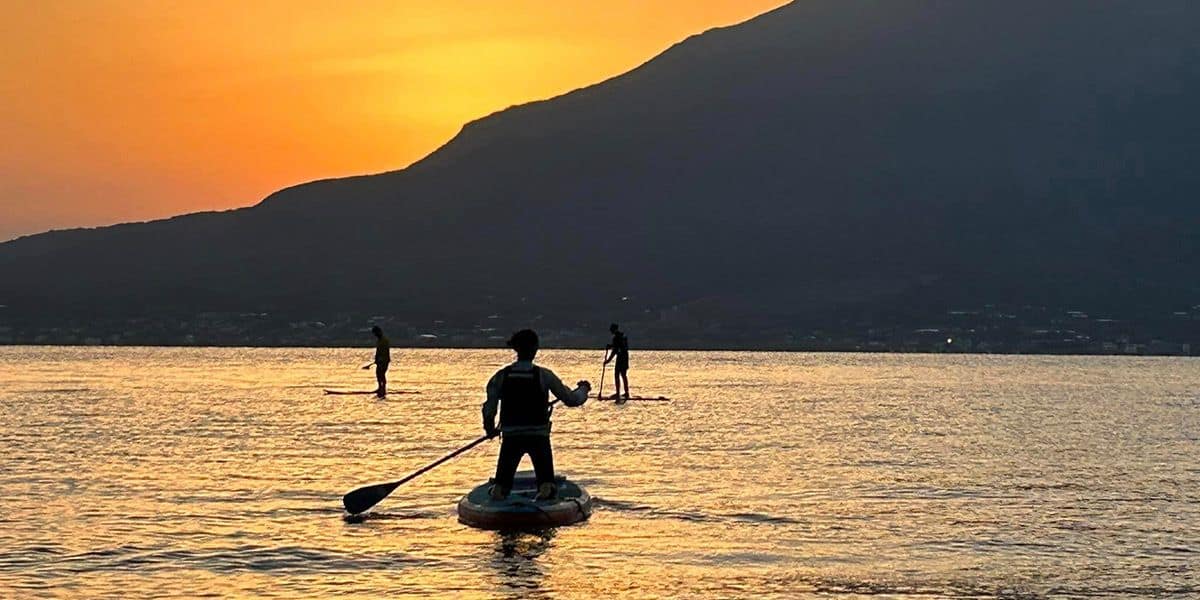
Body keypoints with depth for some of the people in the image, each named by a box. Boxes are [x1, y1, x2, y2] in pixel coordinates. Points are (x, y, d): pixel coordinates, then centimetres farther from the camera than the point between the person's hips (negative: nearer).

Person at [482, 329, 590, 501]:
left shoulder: (501, 376, -2)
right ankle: (546, 488, -23)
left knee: (502, 481, 14)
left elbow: (489, 408, -1)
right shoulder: (544, 375, -6)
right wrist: (583, 389, 23)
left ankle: (497, 490, -21)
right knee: (547, 482, 12)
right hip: (539, 436, -1)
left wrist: (490, 429, 19)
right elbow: (571, 400, 1)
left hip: (511, 436, 1)